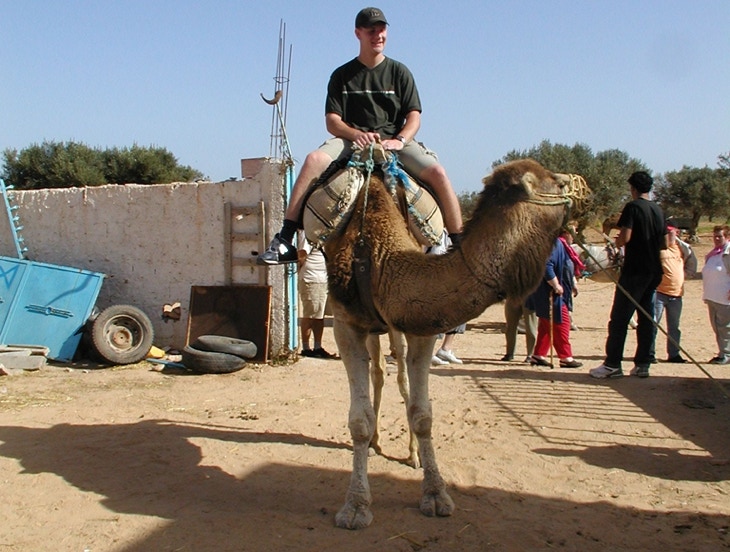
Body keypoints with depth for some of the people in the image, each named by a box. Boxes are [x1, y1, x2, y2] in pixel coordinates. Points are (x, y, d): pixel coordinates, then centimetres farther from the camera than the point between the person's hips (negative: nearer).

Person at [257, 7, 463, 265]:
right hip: (352, 140, 0)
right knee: (315, 159, -30)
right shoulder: (342, 75, 10)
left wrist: (399, 140, -16)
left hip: (395, 140, 1)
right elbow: (332, 121, 4)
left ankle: (458, 244, -11)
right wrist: (357, 134, -17)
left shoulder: (399, 72, 11)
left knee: (437, 172, -24)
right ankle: (285, 240, -31)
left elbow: (414, 117, 5)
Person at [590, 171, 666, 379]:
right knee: (647, 318, 9)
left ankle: (612, 364, -4)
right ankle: (642, 365, 11)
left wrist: (616, 241, 2)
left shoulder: (633, 207, -9)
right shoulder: (658, 210, 12)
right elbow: (664, 244, 15)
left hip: (634, 270, -7)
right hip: (654, 271, 7)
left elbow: (625, 237, -19)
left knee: (619, 317, -4)